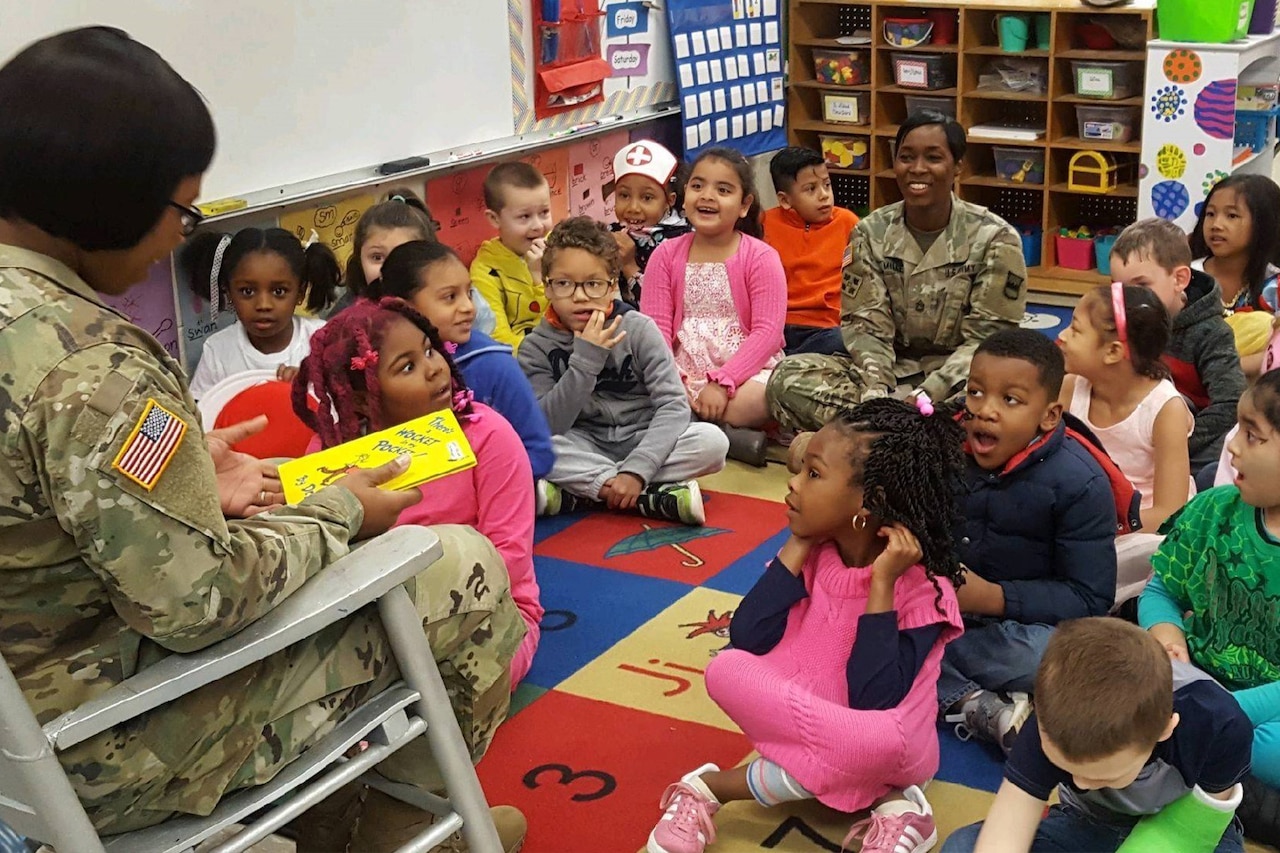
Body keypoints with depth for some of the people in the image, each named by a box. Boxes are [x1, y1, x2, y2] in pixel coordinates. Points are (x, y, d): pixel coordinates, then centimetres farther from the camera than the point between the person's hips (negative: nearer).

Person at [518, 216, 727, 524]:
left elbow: (673, 405, -16)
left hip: (643, 441, 0)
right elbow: (546, 428, -17)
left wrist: (636, 470, -30)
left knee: (713, 441, -26)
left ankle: (574, 495, -24)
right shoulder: (538, 346, -7)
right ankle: (658, 495, -25)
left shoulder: (638, 329, -9)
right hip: (585, 448, 0)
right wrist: (586, 359, -27)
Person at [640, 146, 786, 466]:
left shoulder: (760, 257, -1)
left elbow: (767, 332, -10)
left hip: (745, 371, -3)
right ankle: (731, 437, -24)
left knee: (760, 399, -37)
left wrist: (722, 382, -21)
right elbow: (656, 327, 1)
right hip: (684, 374, 3)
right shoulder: (667, 255, 8)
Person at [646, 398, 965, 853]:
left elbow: (873, 700, -27)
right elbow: (746, 642, -13)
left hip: (882, 748, -4)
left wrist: (882, 583, -28)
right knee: (727, 668, -21)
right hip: (800, 719, 4)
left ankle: (714, 786, -17)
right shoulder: (813, 552, -3)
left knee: (880, 739, -39)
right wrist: (796, 549, -14)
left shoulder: (923, 587, -18)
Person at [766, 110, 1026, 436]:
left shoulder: (995, 239, -7)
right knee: (788, 377, -24)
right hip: (892, 369, 3)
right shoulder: (871, 233, 1)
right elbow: (866, 325, -4)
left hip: (957, 377, -3)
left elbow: (985, 339, -11)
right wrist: (876, 391, -25)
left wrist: (923, 397, -26)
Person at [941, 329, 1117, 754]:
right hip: (940, 605, 4)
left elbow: (1090, 600, -16)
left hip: (1023, 620, -4)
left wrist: (994, 597, -25)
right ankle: (981, 708, -29)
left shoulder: (1079, 483, -15)